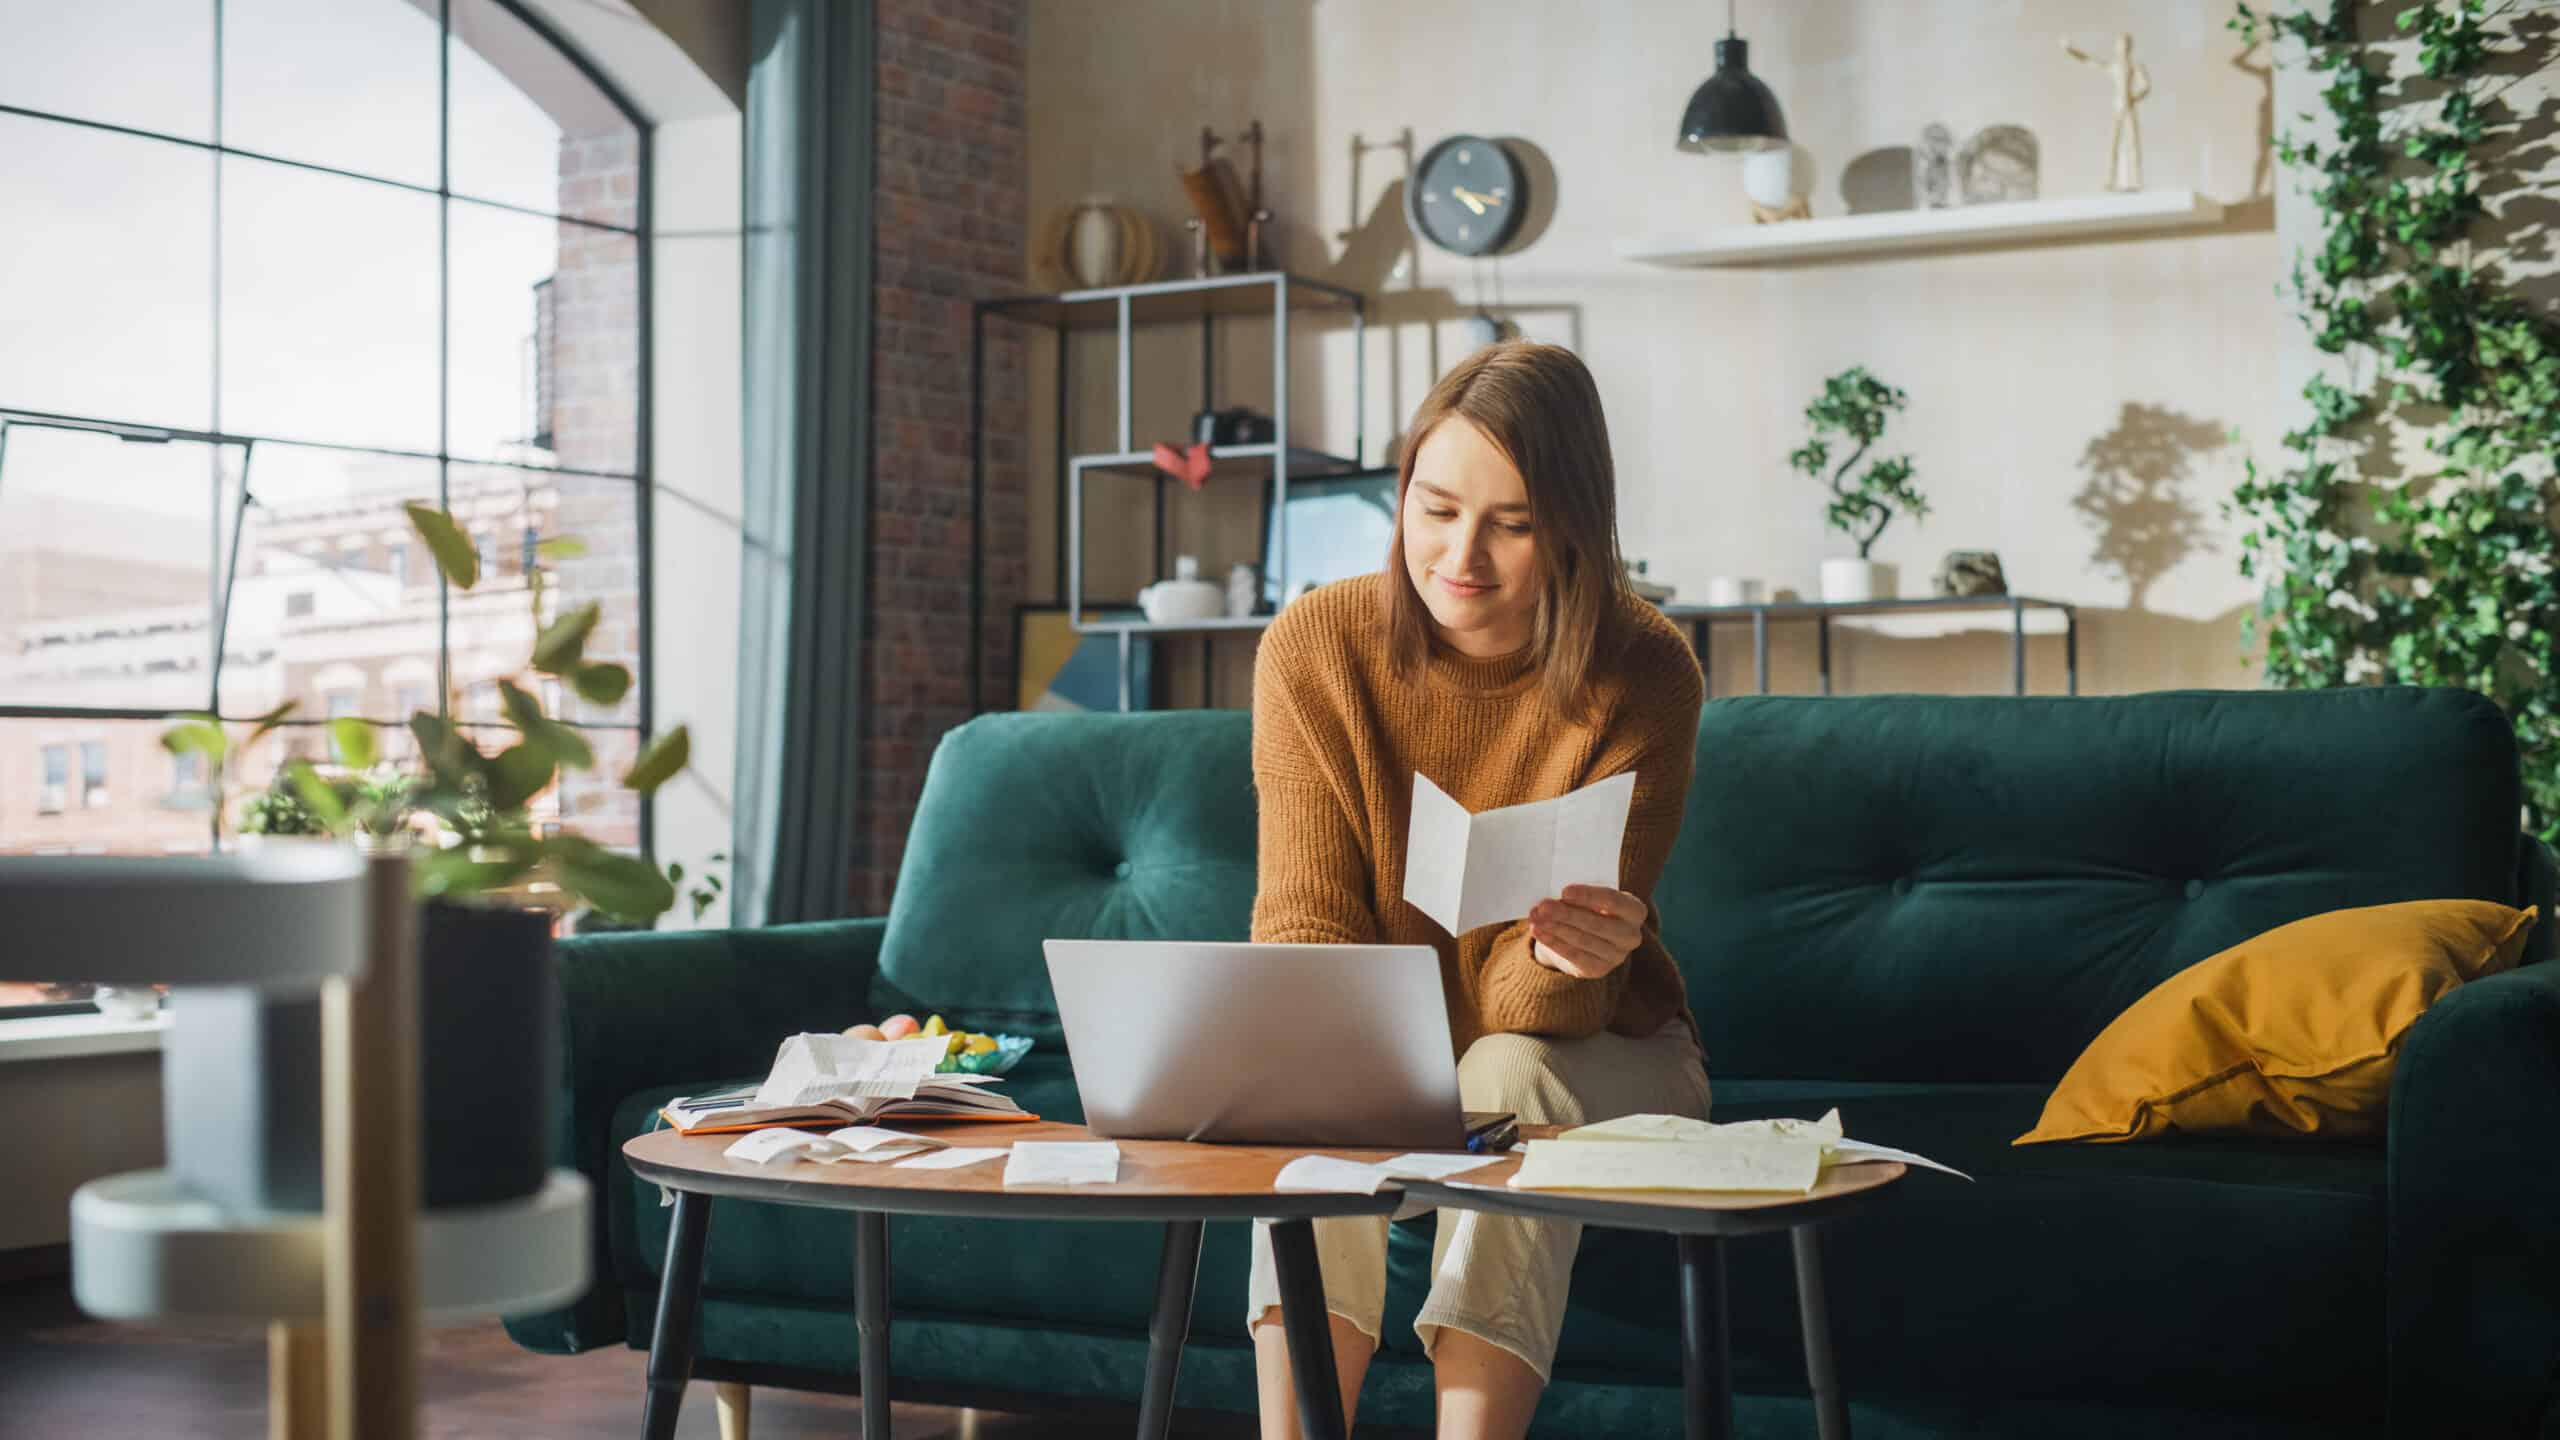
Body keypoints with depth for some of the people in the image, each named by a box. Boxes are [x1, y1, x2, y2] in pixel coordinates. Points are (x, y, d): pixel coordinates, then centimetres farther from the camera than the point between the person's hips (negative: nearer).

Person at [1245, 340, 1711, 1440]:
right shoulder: (1315, 648, -13)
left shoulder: (1643, 677, -17)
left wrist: (1566, 957, -45)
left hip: (1596, 1052, -1)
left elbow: (1535, 997, -20)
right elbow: (1307, 918, -13)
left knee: (1511, 1079, -33)